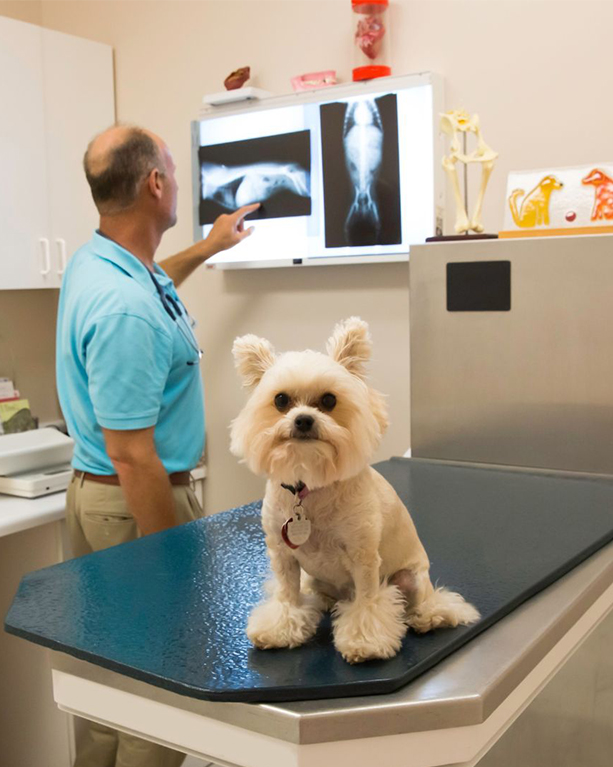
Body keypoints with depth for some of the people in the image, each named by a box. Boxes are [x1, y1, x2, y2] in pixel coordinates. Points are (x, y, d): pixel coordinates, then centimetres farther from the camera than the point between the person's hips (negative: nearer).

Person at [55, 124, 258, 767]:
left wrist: (207, 248, 37)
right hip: (138, 504, -10)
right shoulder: (125, 310, -28)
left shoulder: (94, 261, 3)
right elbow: (131, 456, -27)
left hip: (93, 493, 10)